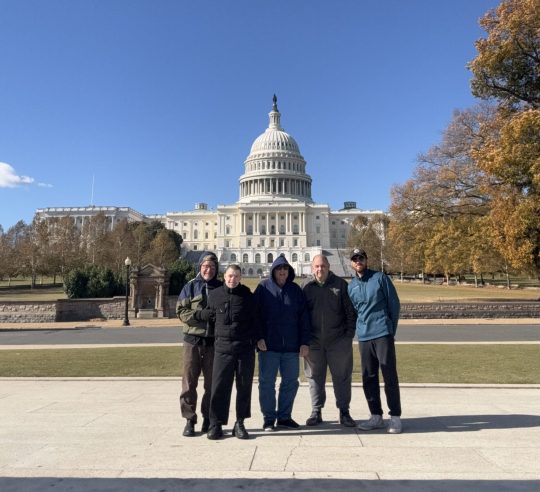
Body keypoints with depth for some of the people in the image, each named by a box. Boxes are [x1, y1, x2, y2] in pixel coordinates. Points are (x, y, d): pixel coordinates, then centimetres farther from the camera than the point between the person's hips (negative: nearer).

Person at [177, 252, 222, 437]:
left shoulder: (221, 288, 5)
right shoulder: (190, 286, 3)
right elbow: (181, 311, -2)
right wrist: (200, 314, -18)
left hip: (214, 341, 1)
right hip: (193, 340, -1)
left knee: (212, 382, 9)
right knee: (189, 381, 2)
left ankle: (208, 418, 24)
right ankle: (189, 420, 15)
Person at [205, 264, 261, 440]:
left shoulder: (247, 295, 3)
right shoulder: (214, 295, 5)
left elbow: (255, 319, 8)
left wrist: (258, 339, 3)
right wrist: (212, 339, 14)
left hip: (245, 347, 0)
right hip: (222, 346, 0)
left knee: (244, 386, 7)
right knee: (219, 386, 0)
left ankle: (240, 423, 20)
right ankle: (216, 424, 13)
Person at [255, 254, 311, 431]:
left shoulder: (295, 289, 8)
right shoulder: (263, 287, 0)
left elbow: (304, 317, 7)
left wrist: (305, 342, 1)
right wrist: (258, 337, -10)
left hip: (291, 345, 3)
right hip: (268, 345, -3)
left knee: (291, 382, 10)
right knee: (267, 382, 4)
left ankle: (284, 416, 25)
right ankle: (269, 418, 19)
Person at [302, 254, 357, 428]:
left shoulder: (340, 284, 0)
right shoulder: (306, 286, 2)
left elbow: (350, 311, 2)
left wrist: (349, 333, -3)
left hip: (338, 340, -1)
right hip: (313, 342, 1)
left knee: (342, 376, 7)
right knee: (315, 377, 10)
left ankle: (344, 412, 21)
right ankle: (316, 412, 23)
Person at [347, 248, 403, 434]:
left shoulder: (380, 278, -1)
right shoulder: (351, 286, 12)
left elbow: (394, 303, 0)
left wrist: (391, 329, 0)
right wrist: (357, 330, 10)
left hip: (383, 334, -4)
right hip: (363, 337, 5)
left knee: (390, 376, -1)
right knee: (368, 378, 9)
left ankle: (395, 417, 10)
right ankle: (376, 416, 21)